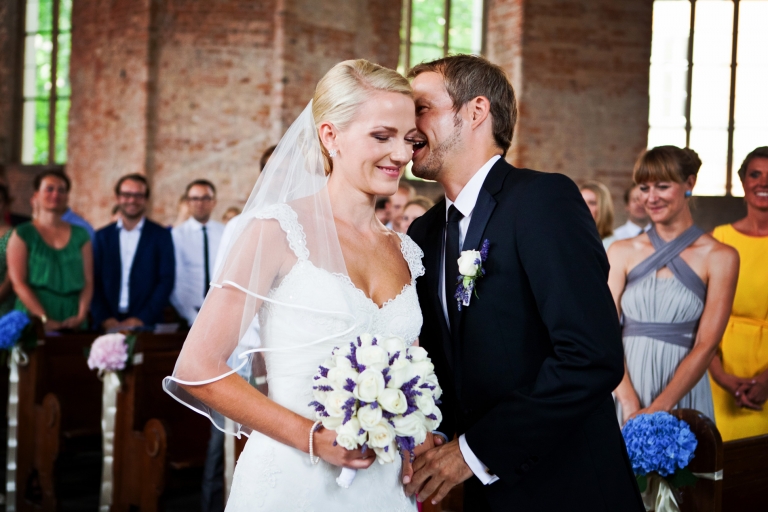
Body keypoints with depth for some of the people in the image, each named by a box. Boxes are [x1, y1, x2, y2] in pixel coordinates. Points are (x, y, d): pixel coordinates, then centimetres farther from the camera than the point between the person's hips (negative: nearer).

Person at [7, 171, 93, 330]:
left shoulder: (80, 235, 11)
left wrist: (81, 316, -11)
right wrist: (45, 319, -16)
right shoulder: (22, 234, 3)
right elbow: (18, 283, -6)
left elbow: (88, 281, 5)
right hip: (33, 321, -2)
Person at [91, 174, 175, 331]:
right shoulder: (102, 236, 10)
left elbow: (166, 281, -2)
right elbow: (94, 281, 5)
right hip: (107, 325, 2)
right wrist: (104, 318, -9)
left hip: (146, 325, -1)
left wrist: (142, 319, -12)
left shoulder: (161, 235, 4)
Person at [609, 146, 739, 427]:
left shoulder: (720, 257, -2)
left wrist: (658, 409, -15)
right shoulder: (622, 253, 4)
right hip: (626, 389, 2)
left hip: (683, 395, -2)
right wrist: (630, 404, -15)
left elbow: (707, 345, -7)